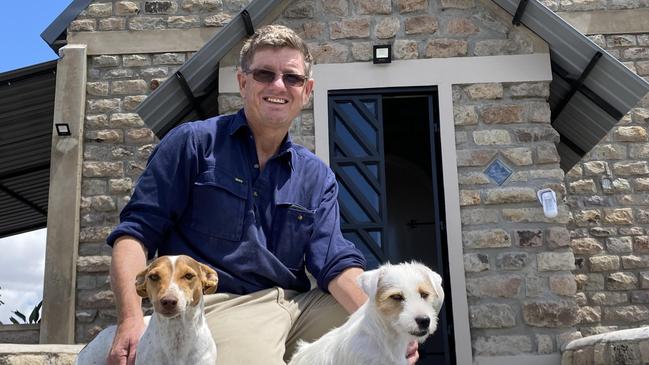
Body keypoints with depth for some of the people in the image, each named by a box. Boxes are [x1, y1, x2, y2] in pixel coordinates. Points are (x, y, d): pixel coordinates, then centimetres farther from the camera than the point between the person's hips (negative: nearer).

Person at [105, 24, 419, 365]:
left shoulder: (318, 176, 12)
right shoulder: (194, 143, 1)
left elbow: (335, 263, 1)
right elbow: (137, 231, -3)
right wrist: (131, 319, -20)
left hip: (298, 305, 5)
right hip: (220, 306, -5)